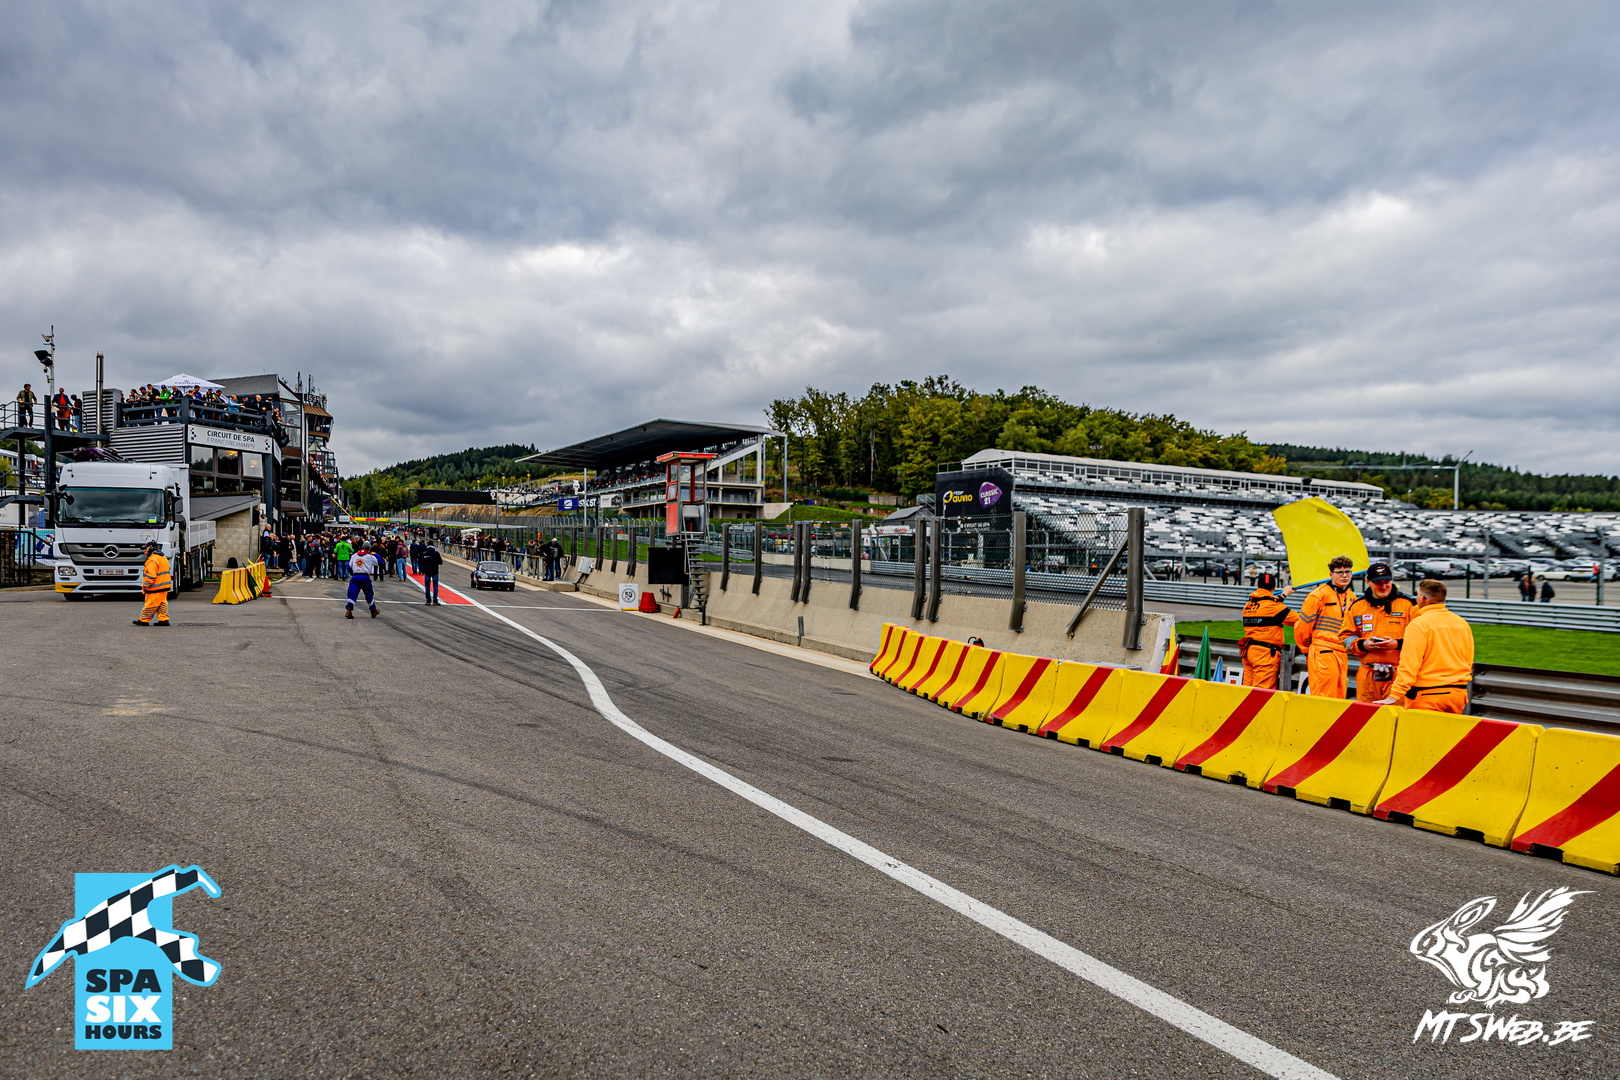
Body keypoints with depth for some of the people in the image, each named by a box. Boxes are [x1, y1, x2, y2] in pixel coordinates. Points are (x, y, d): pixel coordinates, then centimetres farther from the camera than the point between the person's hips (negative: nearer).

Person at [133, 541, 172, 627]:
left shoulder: (153, 559, -16)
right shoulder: (163, 558, 17)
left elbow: (151, 574, -23)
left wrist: (146, 585, -17)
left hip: (156, 588, -10)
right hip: (164, 586, 10)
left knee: (150, 604, -1)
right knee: (162, 604, 10)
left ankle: (144, 620, 7)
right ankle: (164, 620, 9)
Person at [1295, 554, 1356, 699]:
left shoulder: (1351, 597, 14)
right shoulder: (1320, 595, -8)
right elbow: (1302, 627, -4)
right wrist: (1307, 650, 6)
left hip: (1342, 654, 7)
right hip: (1323, 654, -7)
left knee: (1340, 699, 7)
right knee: (1324, 700, -9)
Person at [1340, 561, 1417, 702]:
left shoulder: (1407, 604, 4)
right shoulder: (1357, 606, 11)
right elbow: (1346, 637, 13)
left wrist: (1398, 644, -15)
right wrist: (1362, 645, -6)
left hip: (1398, 675, -3)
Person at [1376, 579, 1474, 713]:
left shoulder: (1418, 624, -12)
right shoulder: (1463, 624, 10)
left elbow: (1408, 665, -18)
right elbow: (1468, 662, 19)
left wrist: (1394, 696, -17)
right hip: (1458, 693, 7)